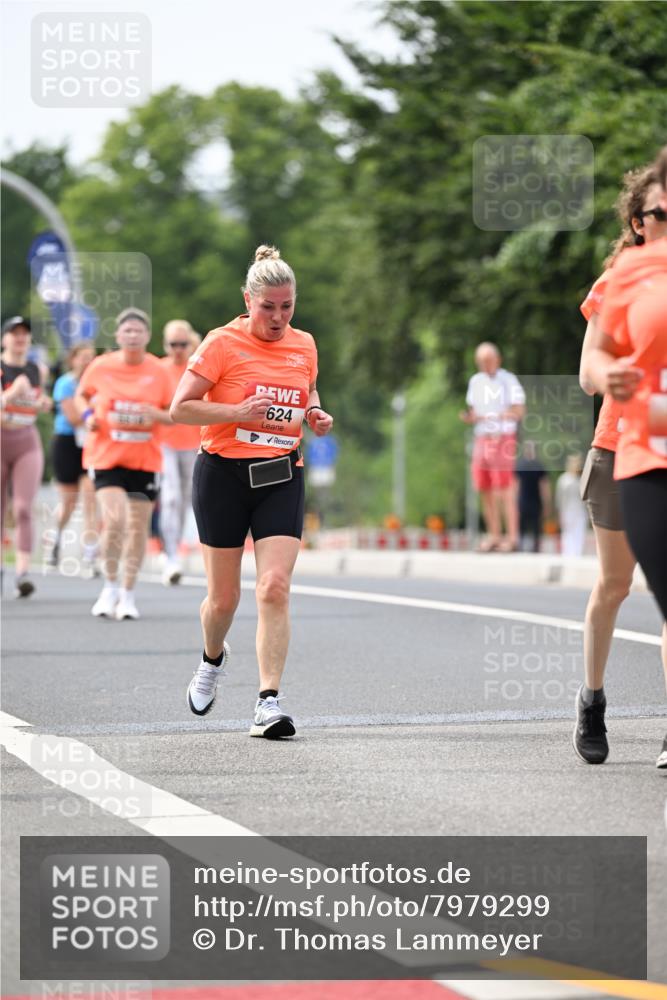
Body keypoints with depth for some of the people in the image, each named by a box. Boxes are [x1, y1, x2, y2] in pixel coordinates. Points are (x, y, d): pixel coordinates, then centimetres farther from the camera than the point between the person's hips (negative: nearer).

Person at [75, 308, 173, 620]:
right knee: (114, 519, -18)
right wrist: (87, 415, -5)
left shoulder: (158, 372, 0)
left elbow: (174, 415, 7)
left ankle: (128, 594, 19)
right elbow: (81, 395, 15)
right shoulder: (101, 367, -3)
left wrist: (157, 414, -15)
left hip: (145, 459, 2)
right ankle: (110, 587, 2)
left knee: (138, 526, 5)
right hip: (106, 456, -2)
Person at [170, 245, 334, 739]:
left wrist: (317, 415, 3)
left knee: (275, 587, -14)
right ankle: (213, 660, 40)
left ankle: (269, 700, -14)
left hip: (282, 476, 3)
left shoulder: (304, 345, 7)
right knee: (224, 596, 7)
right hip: (225, 474, -3)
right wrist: (236, 412, -20)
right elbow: (180, 407, -8)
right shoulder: (223, 343, -7)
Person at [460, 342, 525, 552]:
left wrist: (501, 416, -24)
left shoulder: (508, 380, -3)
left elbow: (519, 411, -7)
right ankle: (494, 535, 11)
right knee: (484, 489, 4)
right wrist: (468, 417, -3)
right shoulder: (475, 382, 16)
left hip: (502, 438, -6)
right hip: (482, 438, 6)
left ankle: (512, 536, -11)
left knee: (504, 487, -11)